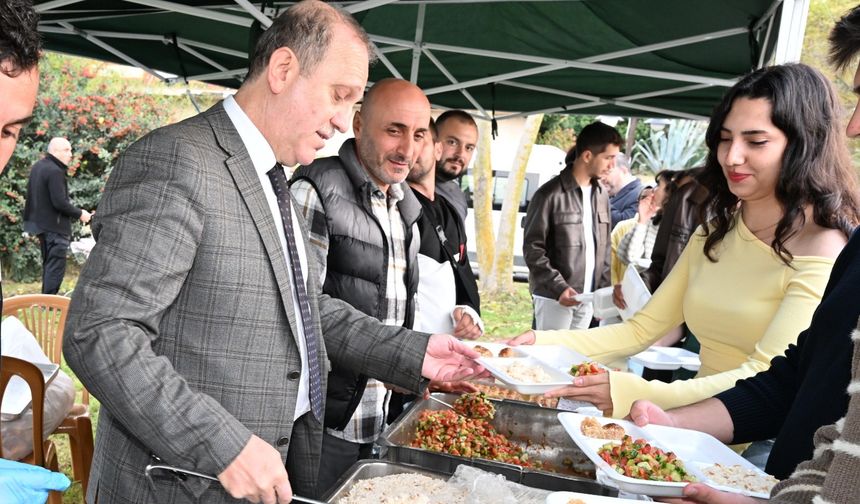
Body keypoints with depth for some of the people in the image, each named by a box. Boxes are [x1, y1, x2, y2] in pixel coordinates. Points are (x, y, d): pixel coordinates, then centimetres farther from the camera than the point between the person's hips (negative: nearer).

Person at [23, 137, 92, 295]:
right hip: (55, 226, -10)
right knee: (56, 268, -6)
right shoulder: (55, 171, -20)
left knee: (48, 265, 19)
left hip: (41, 223, 10)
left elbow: (33, 193, 19)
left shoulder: (37, 166, 10)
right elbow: (60, 203, -25)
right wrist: (80, 214, -12)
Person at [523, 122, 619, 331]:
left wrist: (604, 290, 6)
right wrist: (559, 287, -19)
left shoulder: (601, 195, 10)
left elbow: (604, 248, 15)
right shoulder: (550, 194, -11)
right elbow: (532, 248, -12)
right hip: (554, 297, -6)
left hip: (587, 298, 6)